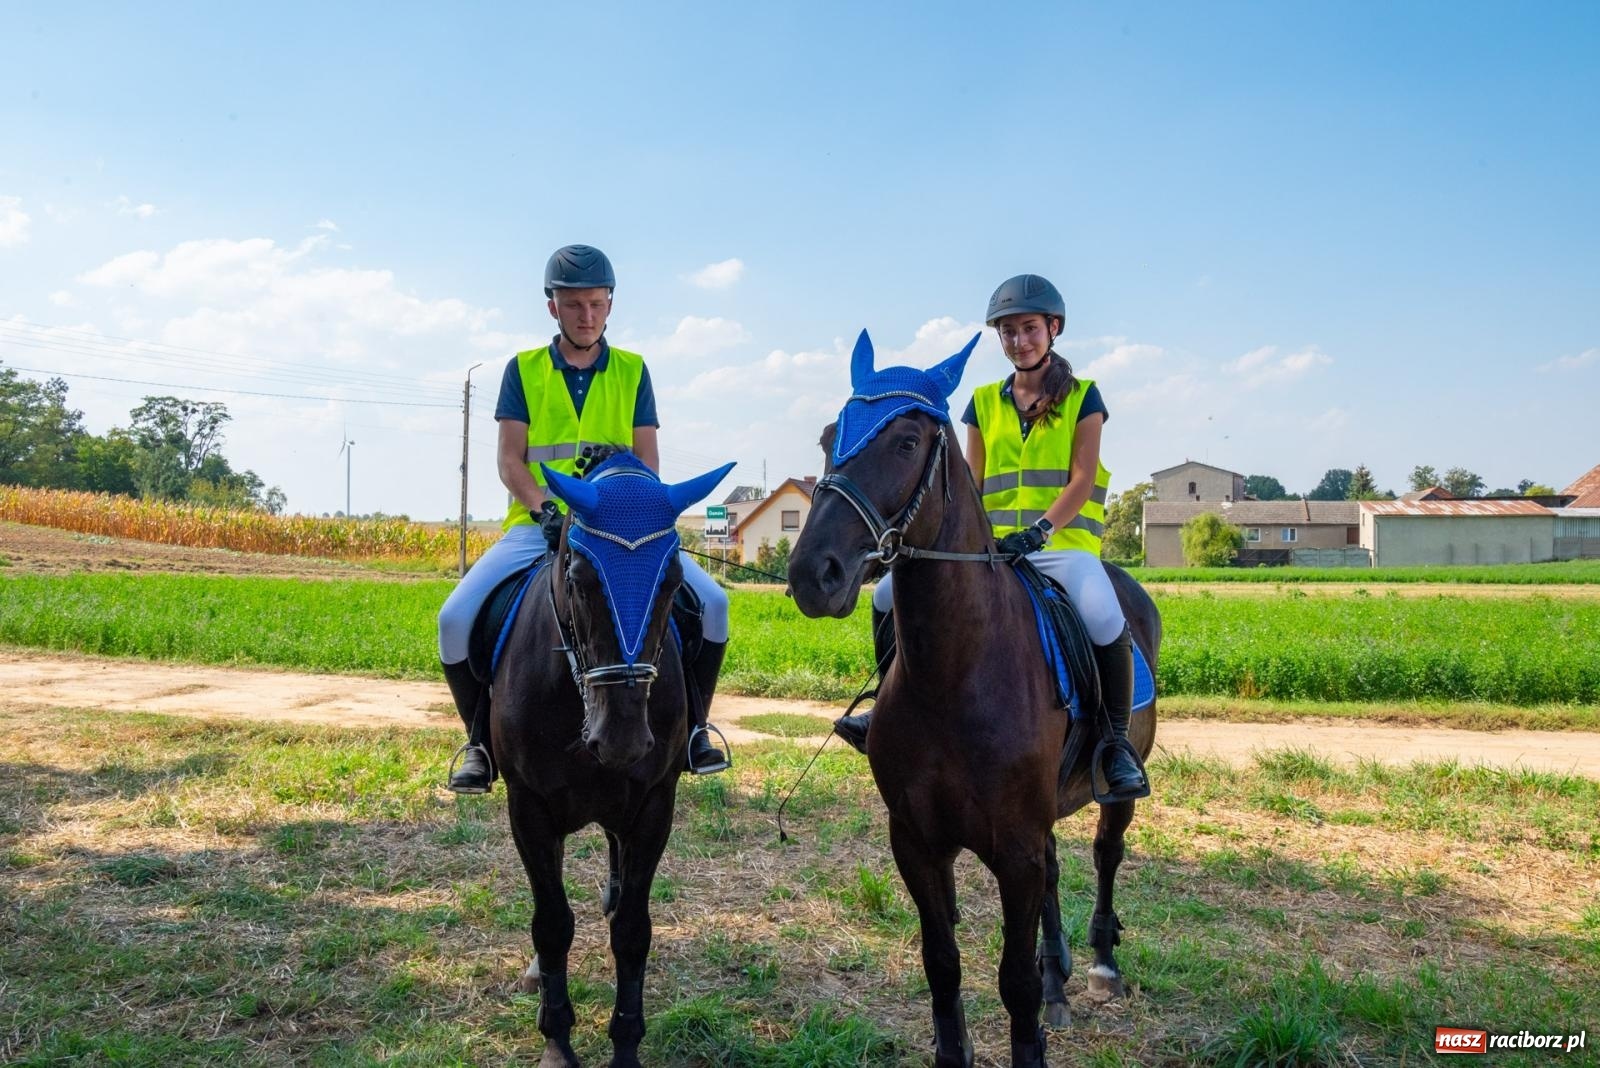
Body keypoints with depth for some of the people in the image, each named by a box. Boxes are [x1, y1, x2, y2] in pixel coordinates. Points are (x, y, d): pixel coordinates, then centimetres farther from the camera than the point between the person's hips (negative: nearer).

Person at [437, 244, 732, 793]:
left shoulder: (632, 371, 11)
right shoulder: (523, 369, 9)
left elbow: (647, 461, 6)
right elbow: (510, 460, 1)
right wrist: (545, 510, -17)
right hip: (539, 524, 0)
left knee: (710, 601, -20)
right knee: (456, 617, -22)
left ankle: (692, 726, 1)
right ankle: (481, 738, 2)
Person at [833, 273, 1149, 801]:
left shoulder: (1082, 397, 5)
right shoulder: (985, 403, 14)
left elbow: (1081, 479, -5)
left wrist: (1040, 530, -21)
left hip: (1063, 541, -4)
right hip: (992, 543, 4)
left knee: (1105, 622, -35)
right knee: (891, 591, -11)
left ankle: (1118, 742, -14)